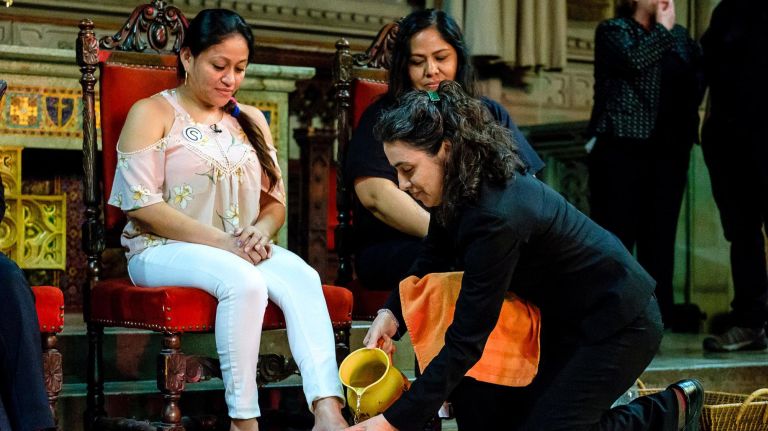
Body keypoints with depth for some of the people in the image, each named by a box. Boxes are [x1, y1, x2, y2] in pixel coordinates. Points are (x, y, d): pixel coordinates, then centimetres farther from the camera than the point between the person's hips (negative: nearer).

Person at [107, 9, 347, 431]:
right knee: (245, 282, -36)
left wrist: (262, 232, -8)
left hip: (244, 251, 5)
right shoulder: (152, 113, 2)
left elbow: (275, 201, 17)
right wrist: (221, 242, -17)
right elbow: (141, 205, -9)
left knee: (302, 275, -29)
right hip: (164, 251, -5)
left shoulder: (250, 121, 20)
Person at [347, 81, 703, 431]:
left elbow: (465, 343, -33)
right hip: (568, 319, 9)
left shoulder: (495, 216, -34)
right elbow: (433, 260, 12)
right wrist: (392, 313, -7)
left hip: (618, 325, -9)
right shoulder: (464, 188, -7)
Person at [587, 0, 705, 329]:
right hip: (620, 151, -4)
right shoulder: (613, 30, 3)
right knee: (614, 236, -7)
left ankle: (662, 317, 10)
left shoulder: (679, 36, 16)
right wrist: (663, 28, -7)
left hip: (667, 153, 5)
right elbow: (632, 60, -16)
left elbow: (699, 76, 10)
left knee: (660, 237, 6)